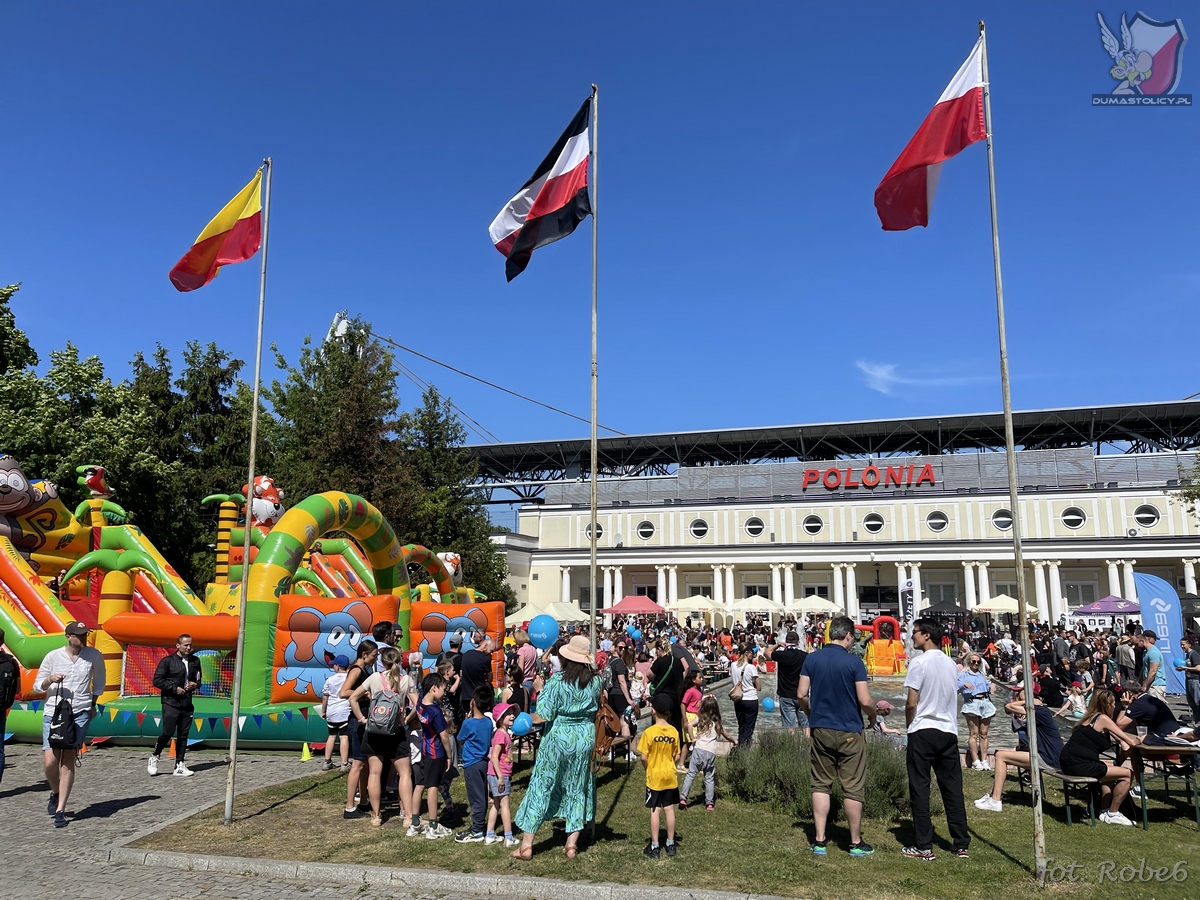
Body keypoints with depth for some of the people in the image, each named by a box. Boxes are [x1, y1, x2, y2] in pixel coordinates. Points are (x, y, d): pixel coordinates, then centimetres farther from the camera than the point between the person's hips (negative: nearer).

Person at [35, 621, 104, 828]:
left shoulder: (94, 655, -1)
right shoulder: (52, 656, -3)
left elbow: (99, 681, 15)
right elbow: (38, 685, 7)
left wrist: (93, 704, 14)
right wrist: (50, 679, -13)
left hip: (80, 713, 0)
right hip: (53, 712, 0)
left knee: (68, 761, -5)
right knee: (50, 761, -7)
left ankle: (60, 810, 3)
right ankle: (55, 793, 25)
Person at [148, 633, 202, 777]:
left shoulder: (195, 661, 10)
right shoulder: (167, 661, -6)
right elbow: (157, 680, -9)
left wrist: (195, 685, 0)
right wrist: (174, 688, -14)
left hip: (187, 704, 5)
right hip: (170, 703, -5)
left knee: (183, 735, 6)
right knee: (168, 732, -11)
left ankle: (179, 765, 12)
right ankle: (154, 757, 14)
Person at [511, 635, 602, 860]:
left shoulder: (557, 681, -16)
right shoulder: (594, 682, -3)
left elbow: (544, 715, -17)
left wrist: (540, 691, -2)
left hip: (559, 736, -4)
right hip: (585, 736, 4)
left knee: (541, 785, 6)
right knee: (578, 788, 15)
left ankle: (526, 845, 11)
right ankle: (572, 844, 18)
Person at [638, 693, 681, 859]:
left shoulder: (649, 732, -16)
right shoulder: (674, 731, -5)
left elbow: (644, 757, -14)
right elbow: (677, 756, 1)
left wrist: (648, 768, 5)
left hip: (654, 777, -3)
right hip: (670, 776, 3)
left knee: (655, 811, 3)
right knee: (669, 809, 11)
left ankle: (654, 847, 9)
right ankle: (670, 844, 20)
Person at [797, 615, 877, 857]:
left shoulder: (812, 659, -1)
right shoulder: (854, 662, -12)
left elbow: (801, 695, 0)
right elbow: (865, 701, -13)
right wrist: (873, 717, 7)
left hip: (820, 729, 4)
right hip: (849, 732, -3)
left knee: (821, 784, 11)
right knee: (853, 787, 7)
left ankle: (819, 841, 11)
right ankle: (856, 843, 16)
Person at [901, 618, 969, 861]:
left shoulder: (920, 662, -11)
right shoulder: (951, 664, 9)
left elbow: (911, 703, -12)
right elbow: (952, 698, 14)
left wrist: (910, 726, 4)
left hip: (923, 732, -6)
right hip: (949, 731, 6)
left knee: (920, 789, 1)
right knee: (952, 788, 11)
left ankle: (923, 847, 3)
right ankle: (962, 845, 15)